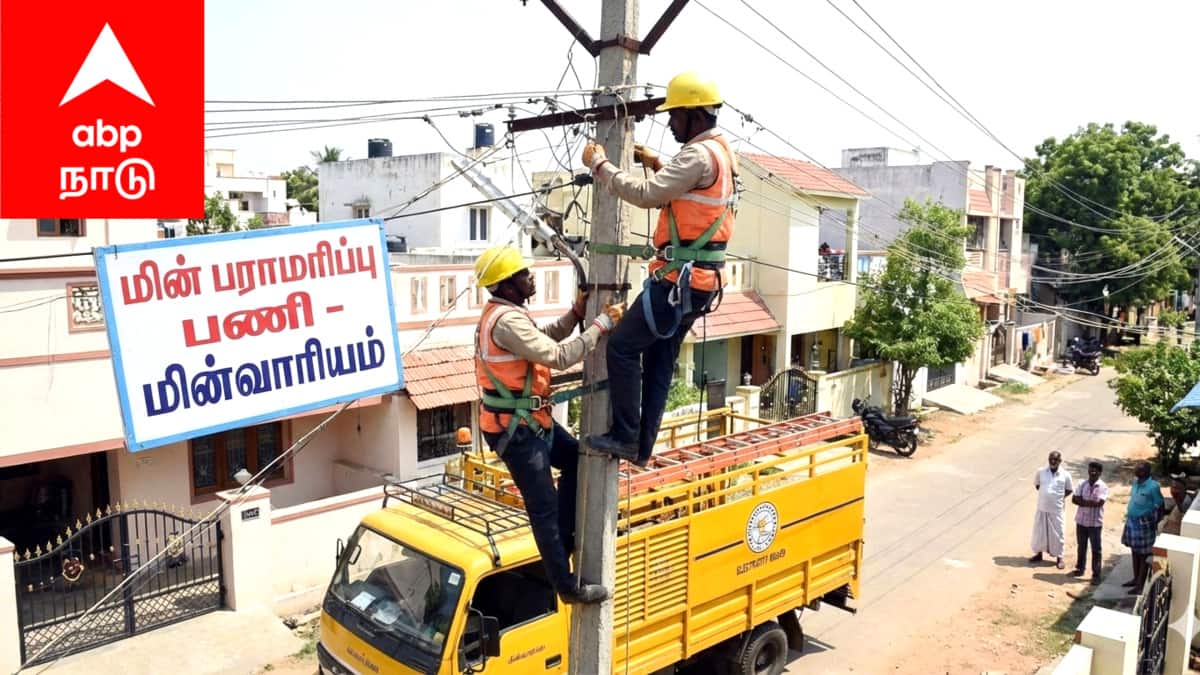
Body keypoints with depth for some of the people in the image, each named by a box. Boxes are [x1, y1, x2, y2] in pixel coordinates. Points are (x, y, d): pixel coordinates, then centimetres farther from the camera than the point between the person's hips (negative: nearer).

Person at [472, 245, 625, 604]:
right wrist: (602, 324, -22)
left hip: (529, 418, 10)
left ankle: (564, 536, 29)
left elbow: (544, 340, 17)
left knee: (575, 457, 23)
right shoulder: (506, 320, -25)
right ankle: (568, 586, 12)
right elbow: (558, 356, -29)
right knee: (544, 507, 0)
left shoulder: (504, 313, 9)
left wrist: (576, 313, 3)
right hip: (514, 427, -10)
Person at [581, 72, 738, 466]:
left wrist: (599, 165, -12)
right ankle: (642, 447, 19)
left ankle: (625, 437, 1)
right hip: (697, 279, 10)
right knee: (659, 362, 13)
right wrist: (655, 164, 17)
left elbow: (647, 195, -22)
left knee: (623, 346, -4)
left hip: (680, 278, -10)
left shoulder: (699, 155, -16)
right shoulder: (720, 152, 17)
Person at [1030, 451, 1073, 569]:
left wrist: (1059, 497, -3)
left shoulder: (1065, 475, -9)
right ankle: (1038, 553, 30)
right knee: (1039, 531, 13)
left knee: (1058, 534, 5)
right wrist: (1045, 494, 2)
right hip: (1042, 508, 2)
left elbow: (1069, 490, 6)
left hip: (1057, 509, -2)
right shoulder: (1041, 471, -4)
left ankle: (1059, 558, 21)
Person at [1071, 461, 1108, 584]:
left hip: (1095, 523, -4)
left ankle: (1096, 575, 8)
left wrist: (1082, 501, -14)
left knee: (1096, 550, 2)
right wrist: (1090, 502, -17)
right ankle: (1080, 569, 30)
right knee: (1081, 547, 17)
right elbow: (1074, 499, -5)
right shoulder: (1082, 484, 2)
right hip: (1081, 521, 4)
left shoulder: (1103, 487, -10)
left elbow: (1098, 503, -22)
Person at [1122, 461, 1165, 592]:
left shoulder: (1153, 486, -20)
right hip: (1132, 521, 8)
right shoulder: (1136, 482, 3)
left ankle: (1141, 585, 12)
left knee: (1143, 554, 3)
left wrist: (1156, 524, -13)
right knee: (1135, 551, 19)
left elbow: (1160, 506, -14)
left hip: (1144, 523, -8)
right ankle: (1136, 579, 32)